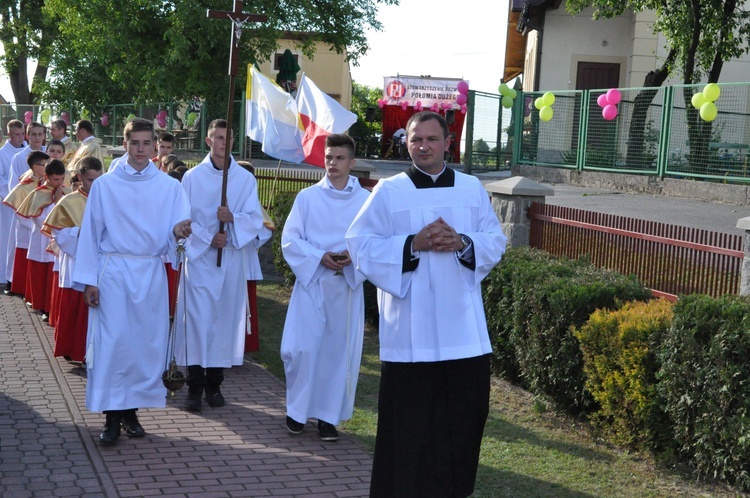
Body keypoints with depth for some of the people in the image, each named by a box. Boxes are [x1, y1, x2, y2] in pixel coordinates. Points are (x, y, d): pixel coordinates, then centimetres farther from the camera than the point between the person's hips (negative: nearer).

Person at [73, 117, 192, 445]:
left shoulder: (170, 187, 5)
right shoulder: (104, 185, 2)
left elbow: (174, 233, 2)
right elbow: (90, 233, 2)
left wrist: (178, 231, -23)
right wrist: (88, 280, -2)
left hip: (151, 273, 2)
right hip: (114, 272, -2)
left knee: (146, 343, 4)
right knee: (112, 343, -6)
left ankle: (131, 409, 16)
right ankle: (112, 415, 2)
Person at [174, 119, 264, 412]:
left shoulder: (245, 179, 5)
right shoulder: (193, 177, 2)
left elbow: (255, 219, 0)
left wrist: (233, 218, -19)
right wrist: (208, 239, -13)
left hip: (231, 259, 2)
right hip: (198, 257, -1)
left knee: (225, 318, 4)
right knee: (197, 319, -6)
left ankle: (214, 384, 14)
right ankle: (195, 386, 0)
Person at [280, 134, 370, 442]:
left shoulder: (366, 200, 3)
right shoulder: (307, 197, 3)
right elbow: (290, 239, 0)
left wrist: (354, 256, -17)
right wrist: (319, 257, -14)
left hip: (347, 285, 0)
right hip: (311, 282, 0)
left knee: (340, 350, 3)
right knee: (301, 348, -6)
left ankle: (328, 416, 15)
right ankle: (297, 410, 14)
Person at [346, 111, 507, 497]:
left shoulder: (472, 189, 10)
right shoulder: (388, 191, 1)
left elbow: (496, 243, 8)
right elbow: (361, 246, -4)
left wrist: (462, 244, -12)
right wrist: (413, 244, -16)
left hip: (463, 329, 3)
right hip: (410, 331, -3)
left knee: (463, 415, 7)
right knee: (408, 422, 0)